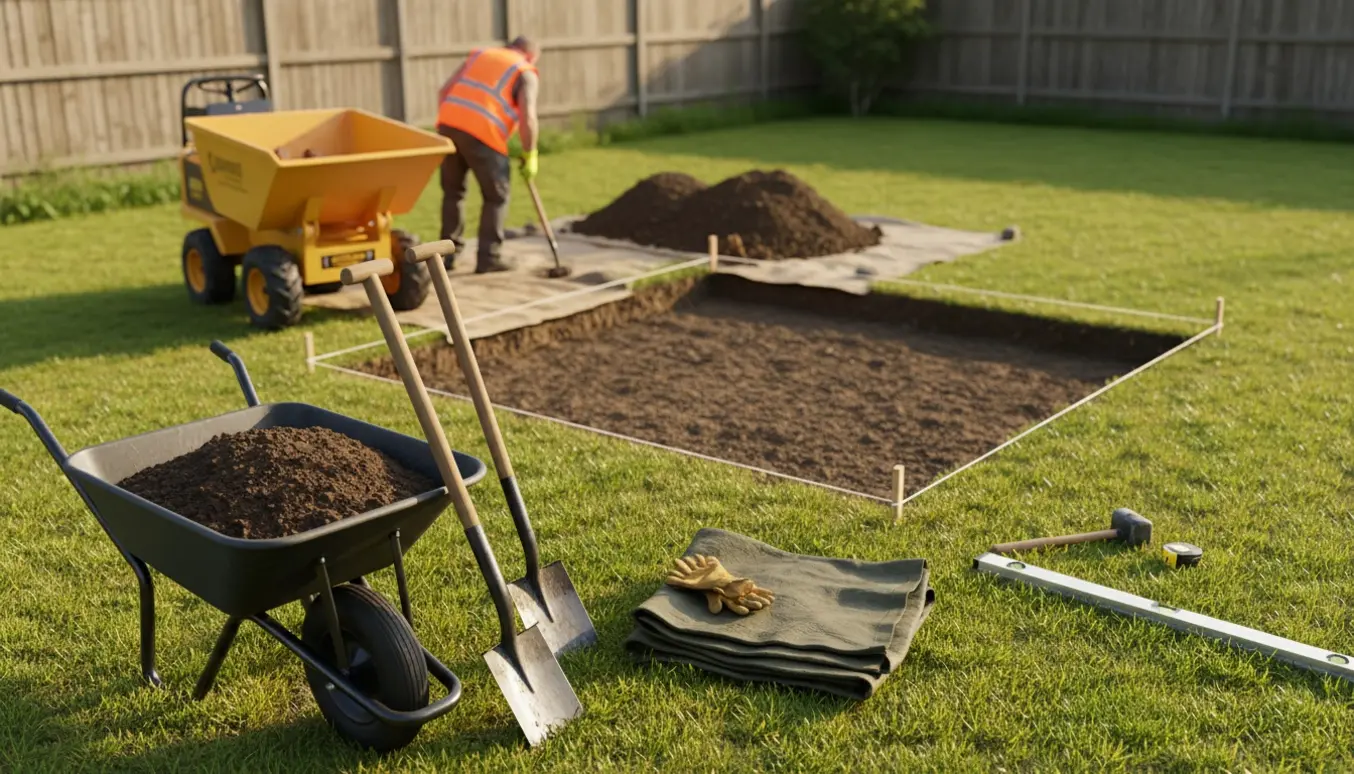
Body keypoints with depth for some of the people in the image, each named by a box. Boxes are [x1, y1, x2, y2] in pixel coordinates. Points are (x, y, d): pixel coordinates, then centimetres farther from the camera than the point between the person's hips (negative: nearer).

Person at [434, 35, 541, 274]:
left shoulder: (479, 55, 26)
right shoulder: (526, 73, 10)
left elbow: (444, 91, 18)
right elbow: (527, 117, -4)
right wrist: (530, 155, 4)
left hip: (448, 123, 5)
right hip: (482, 133, -5)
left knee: (452, 191, 19)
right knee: (496, 196, 9)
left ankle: (448, 254, 20)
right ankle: (488, 258, 7)